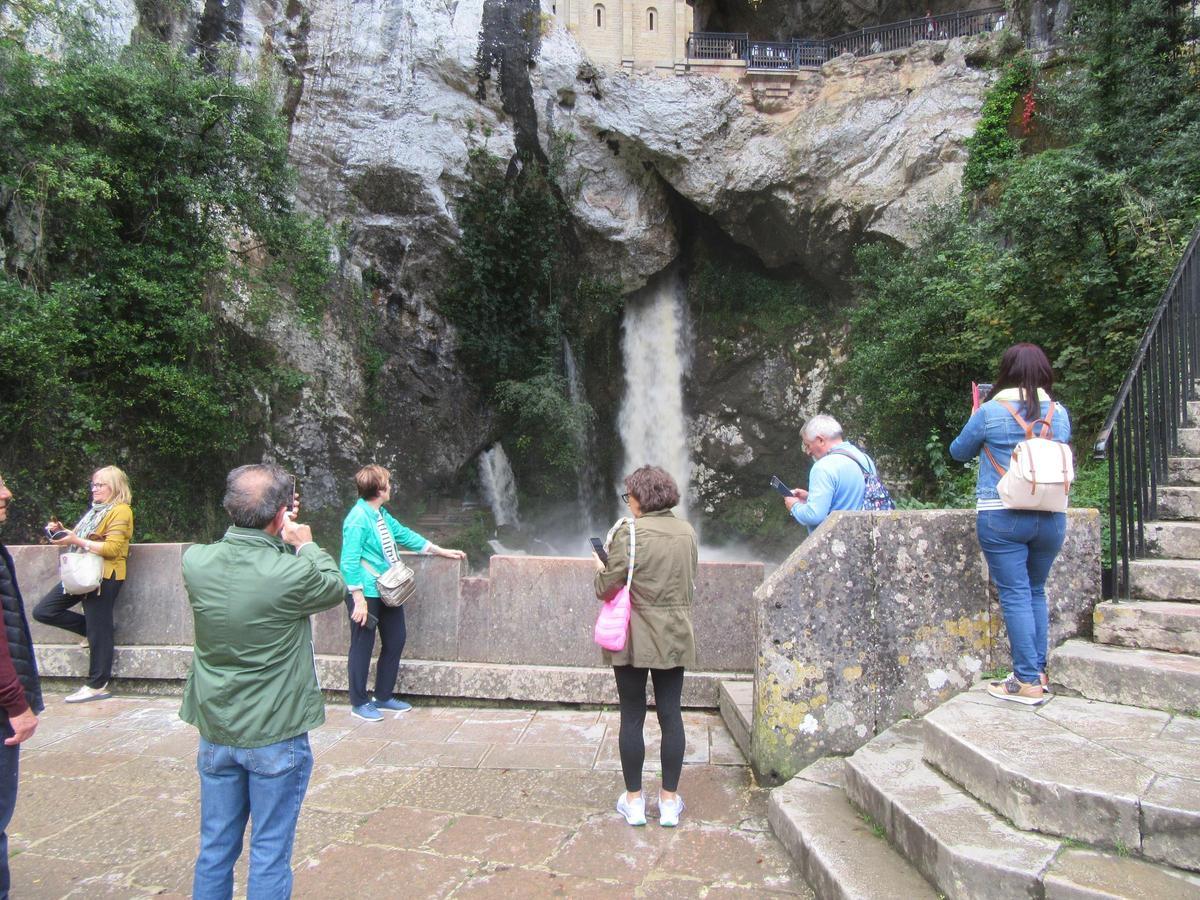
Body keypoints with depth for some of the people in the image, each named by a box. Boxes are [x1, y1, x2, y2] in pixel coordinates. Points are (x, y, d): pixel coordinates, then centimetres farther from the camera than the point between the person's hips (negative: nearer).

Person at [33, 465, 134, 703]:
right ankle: (92, 629, 16)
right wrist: (63, 531, 3)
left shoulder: (121, 511, -10)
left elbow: (112, 548, -19)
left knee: (99, 632, -3)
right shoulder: (96, 510, 19)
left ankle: (97, 686, 6)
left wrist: (77, 541, -21)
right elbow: (83, 540, 20)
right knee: (43, 611, 6)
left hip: (104, 577, -10)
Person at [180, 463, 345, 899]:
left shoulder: (195, 562, -11)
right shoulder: (293, 573, -25)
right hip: (276, 736, -5)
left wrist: (278, 541, 11)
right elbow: (336, 586, -2)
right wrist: (306, 544, 9)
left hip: (215, 733, 5)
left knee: (215, 847, 20)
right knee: (270, 854, 11)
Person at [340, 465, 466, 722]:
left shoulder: (382, 515, 8)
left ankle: (383, 696, 29)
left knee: (396, 640, 15)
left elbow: (405, 535, 18)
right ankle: (359, 703, 19)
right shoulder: (358, 518, -19)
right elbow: (350, 562, -21)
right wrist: (359, 600, -22)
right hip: (366, 593, -9)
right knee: (363, 647, 4)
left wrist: (443, 551, 22)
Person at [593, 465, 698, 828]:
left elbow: (607, 588, -14)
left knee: (632, 717, 8)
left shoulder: (630, 532, -15)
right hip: (675, 638, 5)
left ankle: (634, 799, 19)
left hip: (635, 638, -4)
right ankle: (669, 800, 20)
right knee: (670, 715, 11)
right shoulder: (687, 532, 4)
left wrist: (600, 570, 6)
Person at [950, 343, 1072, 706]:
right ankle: (1038, 672, 23)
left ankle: (1028, 682, 3)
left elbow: (959, 451, 7)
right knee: (1036, 592, 17)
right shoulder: (1059, 413, 3)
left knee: (1015, 595, 0)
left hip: (1002, 517, -4)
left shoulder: (990, 412, -8)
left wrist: (974, 420, 22)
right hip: (1050, 517, 4)